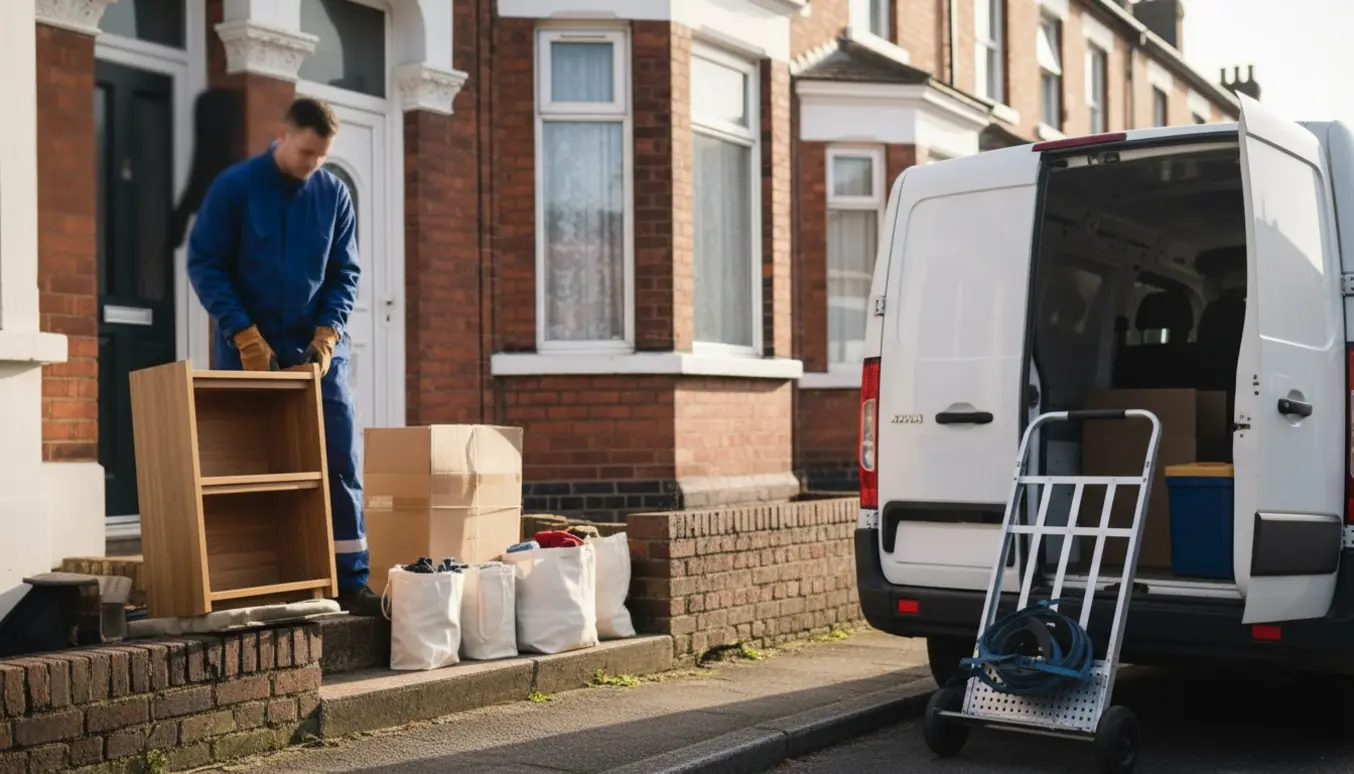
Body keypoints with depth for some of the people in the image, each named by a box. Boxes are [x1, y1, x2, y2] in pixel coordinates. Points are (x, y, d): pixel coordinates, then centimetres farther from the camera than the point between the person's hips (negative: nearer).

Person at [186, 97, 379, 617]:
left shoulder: (334, 193, 2)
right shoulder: (234, 187, -5)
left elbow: (345, 274, 6)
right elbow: (203, 263, -6)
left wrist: (327, 335, -9)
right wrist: (246, 337, -13)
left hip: (318, 350, 2)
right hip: (248, 350, -2)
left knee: (341, 462, -4)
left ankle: (350, 580, 1)